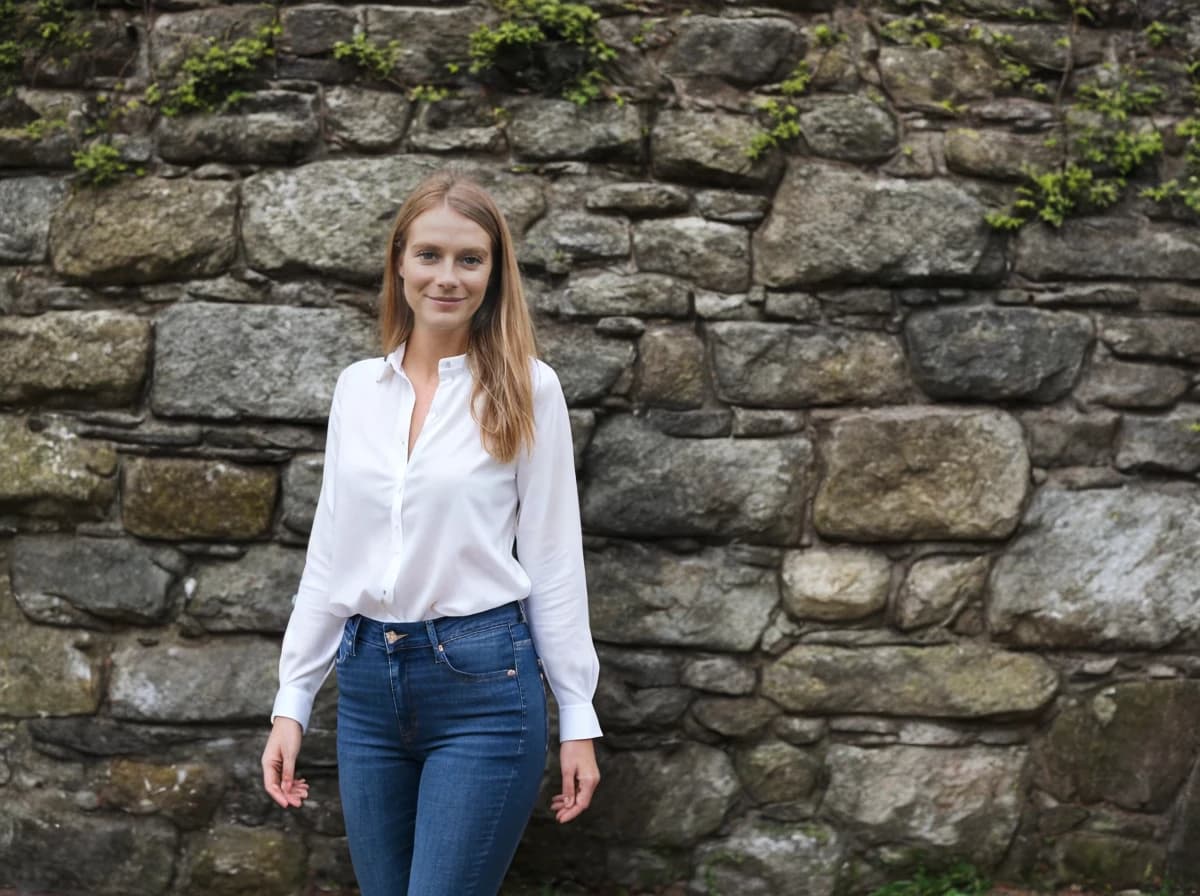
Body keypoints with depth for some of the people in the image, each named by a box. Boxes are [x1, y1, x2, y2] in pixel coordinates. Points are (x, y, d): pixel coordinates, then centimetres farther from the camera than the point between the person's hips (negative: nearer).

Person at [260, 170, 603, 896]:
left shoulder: (527, 388, -4)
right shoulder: (357, 386, 7)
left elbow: (554, 559, -3)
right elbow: (329, 553, 11)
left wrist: (578, 717, -3)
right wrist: (292, 701, 9)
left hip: (484, 682, -4)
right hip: (367, 684, 5)